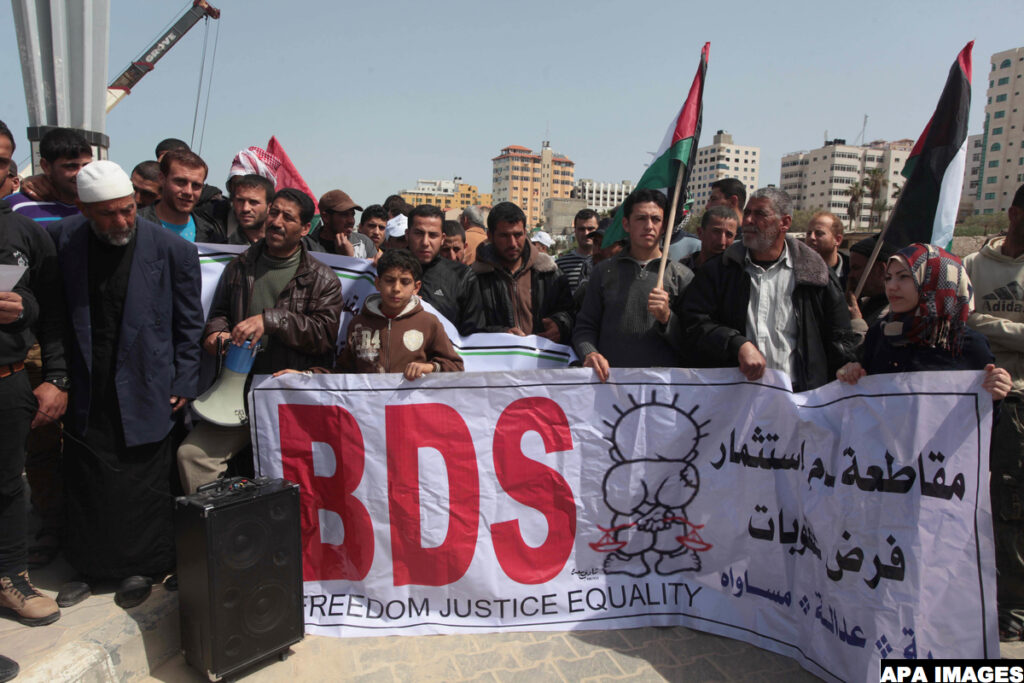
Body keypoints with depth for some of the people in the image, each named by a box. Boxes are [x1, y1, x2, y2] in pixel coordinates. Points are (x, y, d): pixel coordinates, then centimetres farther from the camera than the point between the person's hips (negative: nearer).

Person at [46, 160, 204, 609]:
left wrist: (183, 384, -4)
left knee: (145, 485, 8)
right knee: (85, 486, 13)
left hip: (146, 392, -2)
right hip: (87, 394, 3)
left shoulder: (172, 250, -9)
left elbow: (188, 325, -3)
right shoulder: (62, 239, -3)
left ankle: (141, 568, 28)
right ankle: (89, 567, 34)